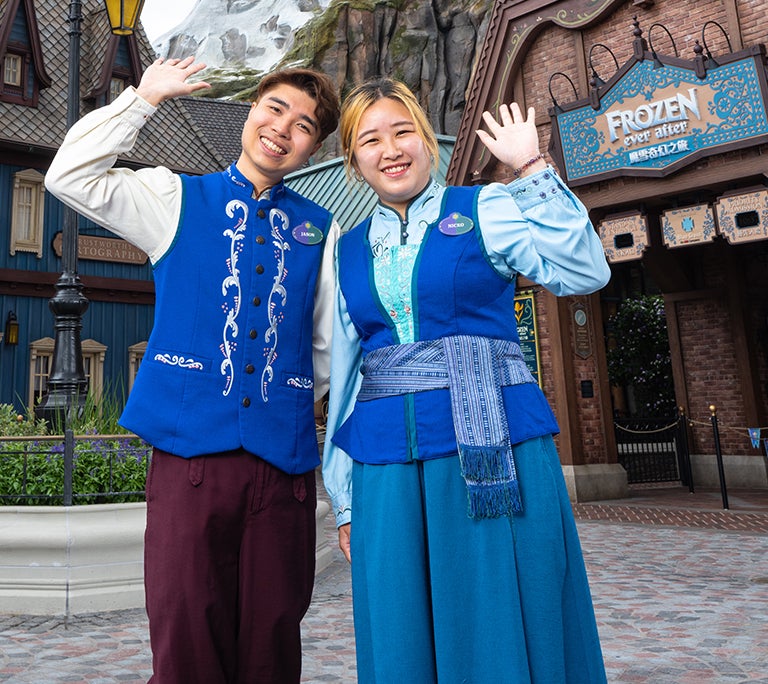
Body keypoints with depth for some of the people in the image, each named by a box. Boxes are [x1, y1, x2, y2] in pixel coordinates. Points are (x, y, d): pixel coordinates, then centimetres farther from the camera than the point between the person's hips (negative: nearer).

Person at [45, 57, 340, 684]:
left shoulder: (320, 229, 15)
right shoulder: (176, 198, 13)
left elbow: (330, 342, 16)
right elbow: (70, 177, 1)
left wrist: (295, 396, 10)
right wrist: (144, 98, 6)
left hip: (284, 456, 2)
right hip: (191, 448, -1)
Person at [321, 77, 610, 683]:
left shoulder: (484, 209, 4)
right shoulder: (350, 248, 14)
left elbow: (583, 273, -11)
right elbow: (345, 370, 14)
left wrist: (531, 170, -11)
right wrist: (344, 496, 14)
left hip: (495, 449, -3)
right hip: (385, 463, 4)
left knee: (505, 635, 4)